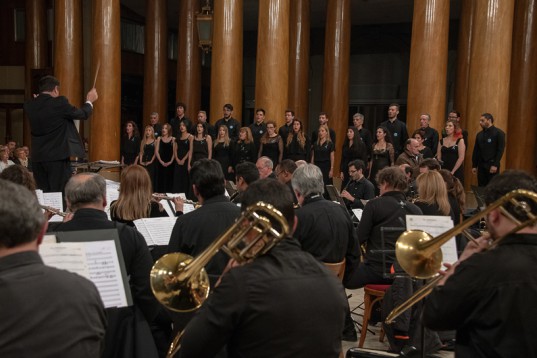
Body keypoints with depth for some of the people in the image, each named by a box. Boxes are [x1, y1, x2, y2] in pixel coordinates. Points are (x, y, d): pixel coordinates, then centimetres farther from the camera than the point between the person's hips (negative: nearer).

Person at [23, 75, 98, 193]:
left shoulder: (29, 105, 3)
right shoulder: (59, 102, -11)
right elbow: (83, 114, 1)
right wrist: (89, 101, 19)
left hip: (37, 157, 6)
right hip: (57, 156, -6)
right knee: (60, 192, -1)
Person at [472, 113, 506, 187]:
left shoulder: (499, 133, -3)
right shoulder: (479, 134, 13)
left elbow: (500, 150, -10)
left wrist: (495, 165, -16)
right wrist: (474, 166, 10)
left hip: (492, 165, -5)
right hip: (481, 165, 5)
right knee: (481, 187, 6)